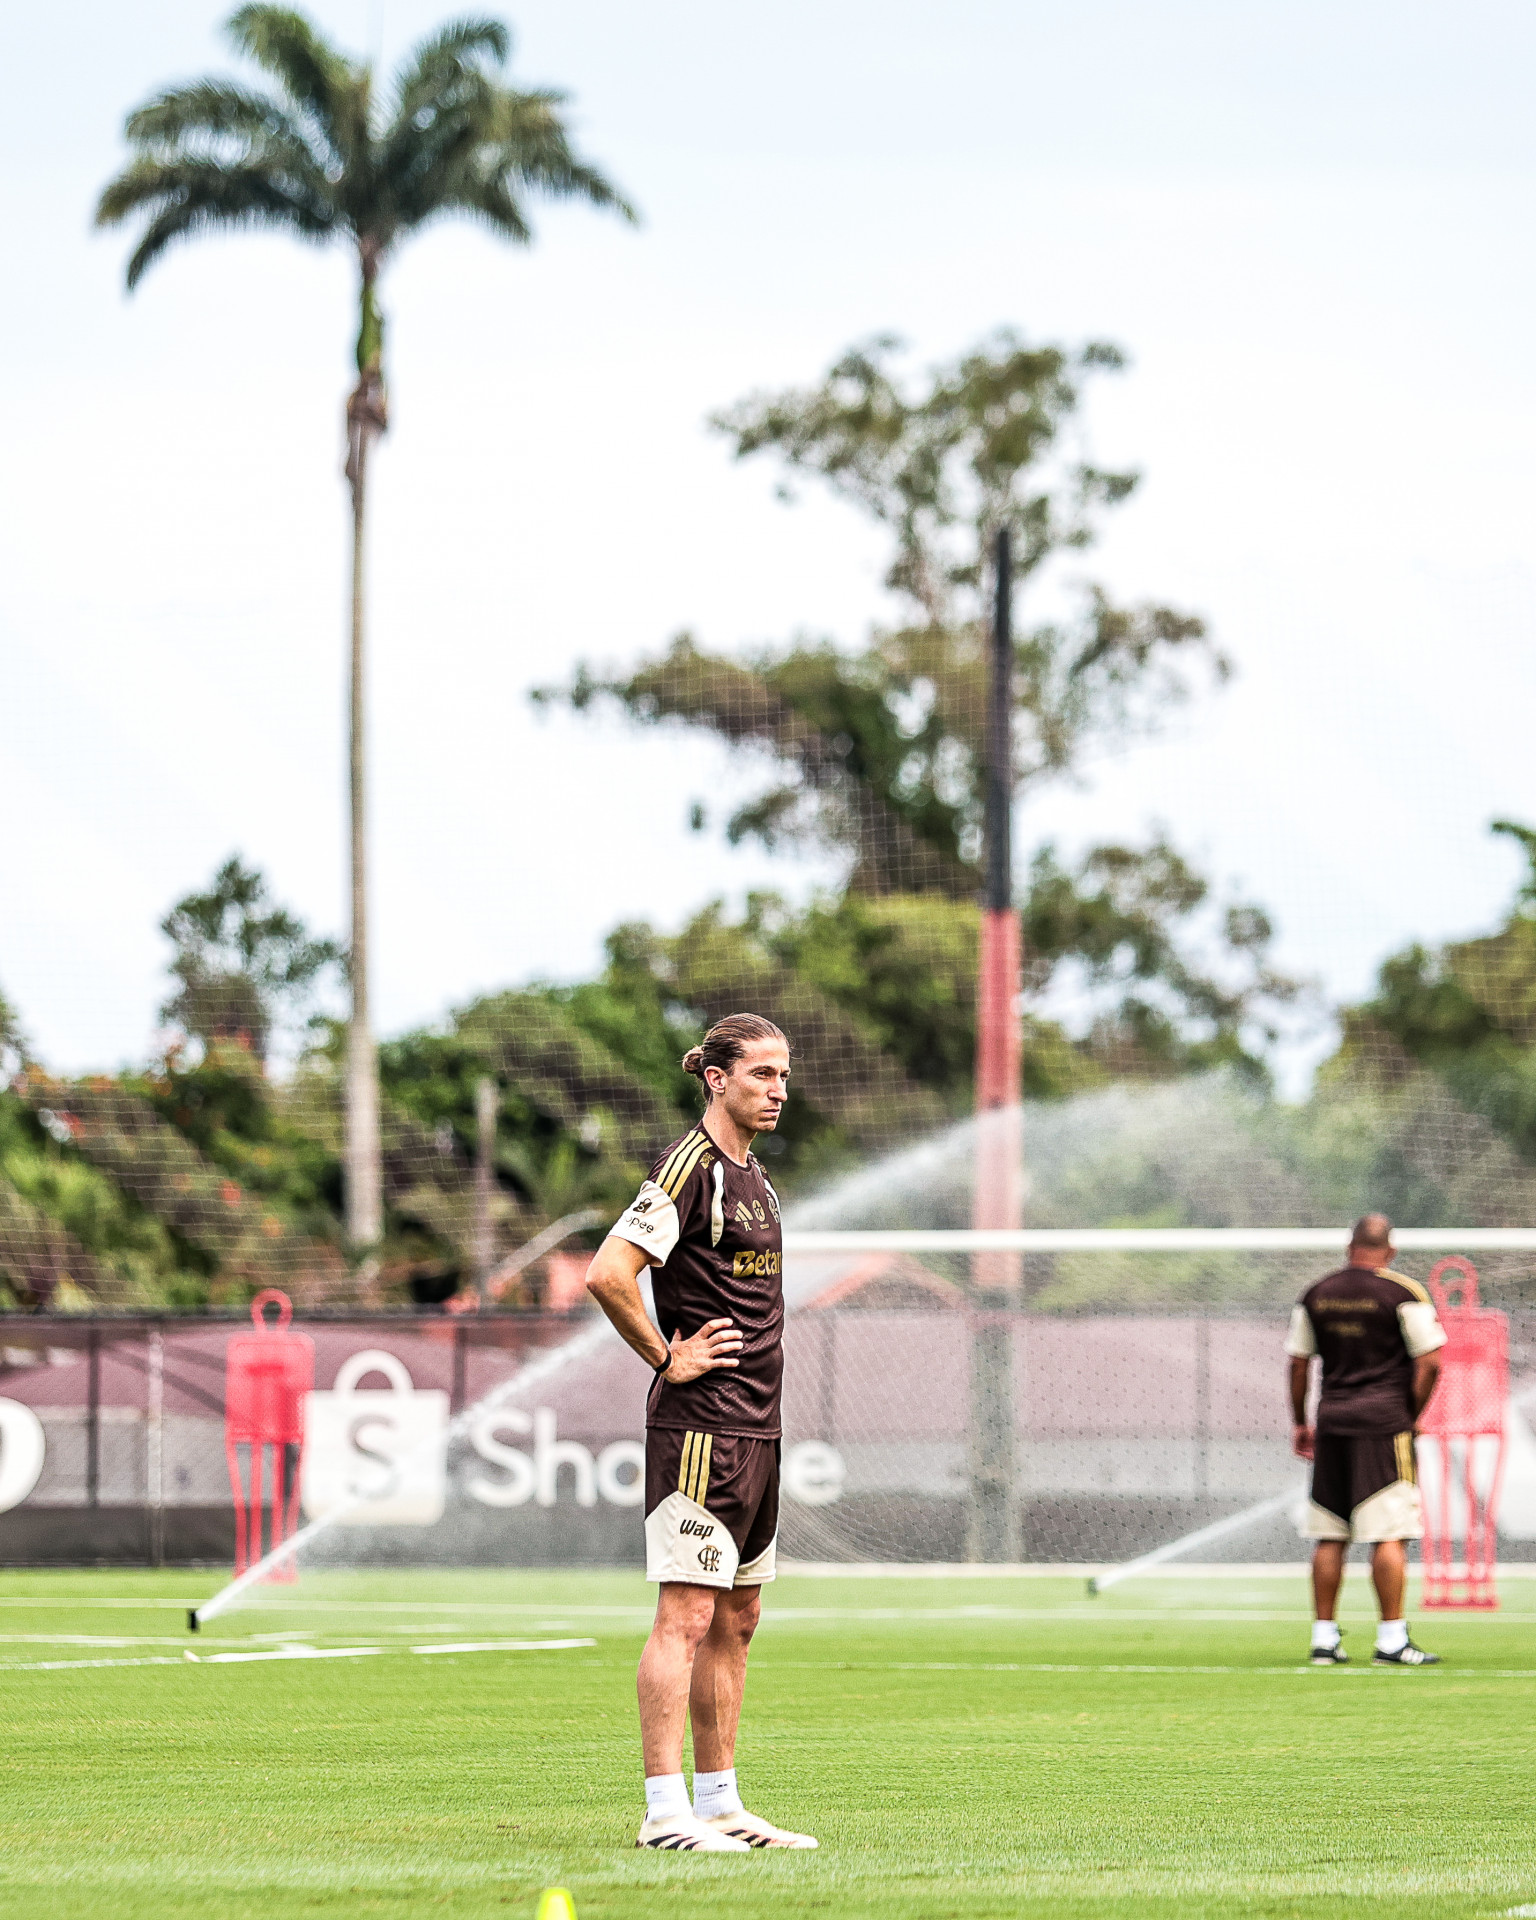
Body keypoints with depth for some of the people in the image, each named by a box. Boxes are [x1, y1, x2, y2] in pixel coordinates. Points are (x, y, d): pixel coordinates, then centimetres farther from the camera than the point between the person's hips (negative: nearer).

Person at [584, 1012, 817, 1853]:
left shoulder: (753, 1176, 17)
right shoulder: (689, 1168, -12)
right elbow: (608, 1274, -23)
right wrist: (666, 1358, -14)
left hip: (757, 1427, 9)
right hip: (699, 1427, -9)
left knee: (736, 1619, 11)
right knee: (686, 1616, -10)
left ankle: (720, 1804, 16)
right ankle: (666, 1809, -10)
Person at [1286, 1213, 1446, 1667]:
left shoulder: (1316, 1295, 9)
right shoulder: (1405, 1294, -5)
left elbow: (1298, 1362, 14)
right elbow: (1429, 1362, -7)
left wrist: (1299, 1422, 23)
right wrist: (1411, 1416, 5)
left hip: (1332, 1420, 4)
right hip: (1384, 1418, -4)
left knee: (1329, 1537, 9)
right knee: (1389, 1535, -4)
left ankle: (1324, 1637, 10)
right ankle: (1391, 1640, -7)